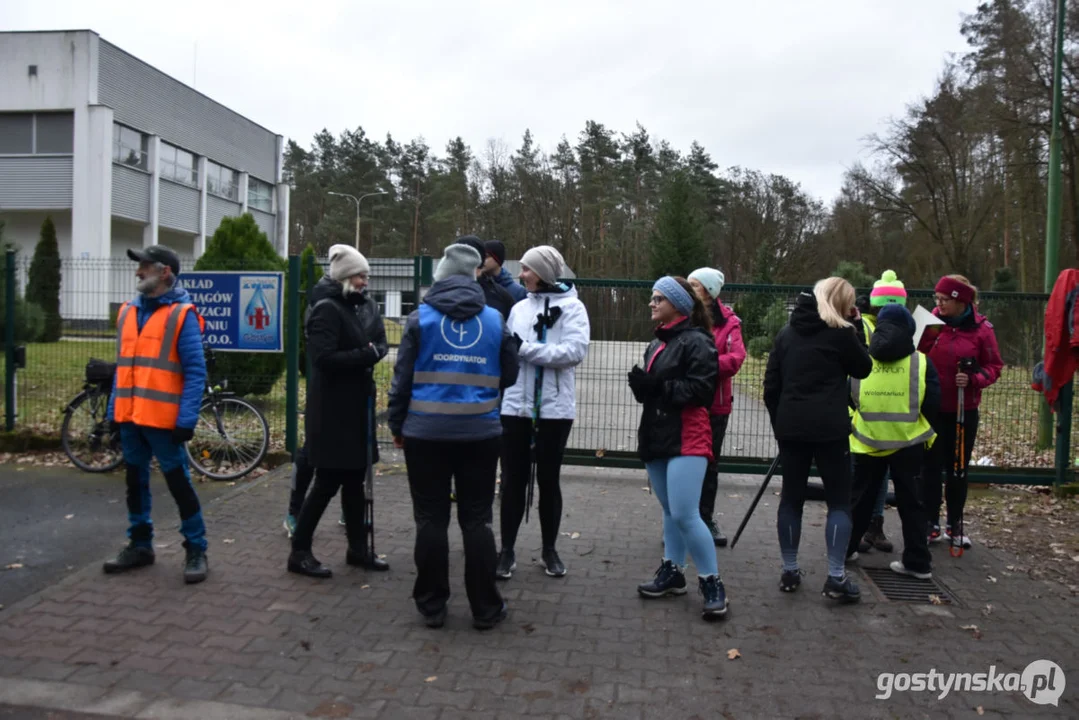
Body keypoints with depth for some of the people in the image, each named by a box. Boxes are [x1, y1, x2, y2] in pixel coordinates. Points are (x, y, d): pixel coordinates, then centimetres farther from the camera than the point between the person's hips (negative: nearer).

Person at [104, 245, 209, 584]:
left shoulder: (182, 315, -9)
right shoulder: (128, 312, 11)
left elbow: (195, 371, -12)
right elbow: (123, 366, 17)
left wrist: (187, 419, -18)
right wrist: (114, 410, 14)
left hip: (163, 418, -7)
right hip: (130, 416, 7)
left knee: (178, 482, 0)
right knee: (135, 481, 15)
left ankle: (196, 549, 11)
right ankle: (140, 545, 29)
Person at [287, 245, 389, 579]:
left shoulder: (366, 305, 10)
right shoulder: (327, 309, -14)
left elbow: (381, 343, 7)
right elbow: (324, 357, -22)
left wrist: (373, 352, -14)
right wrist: (366, 355, -18)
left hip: (358, 405, 8)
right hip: (332, 409, -7)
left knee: (355, 479, 14)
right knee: (328, 481, -2)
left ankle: (358, 548, 25)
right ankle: (299, 552, 12)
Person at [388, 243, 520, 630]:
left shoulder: (421, 317, -2)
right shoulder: (494, 319, 3)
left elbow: (403, 376, -2)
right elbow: (509, 375, 10)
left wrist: (397, 425, 8)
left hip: (427, 432, -1)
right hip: (480, 432, 2)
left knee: (431, 519, 7)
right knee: (477, 519, 8)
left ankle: (432, 605, 15)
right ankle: (485, 608, 13)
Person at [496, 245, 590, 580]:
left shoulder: (572, 307, -5)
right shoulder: (520, 307, 9)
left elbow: (575, 351, -18)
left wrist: (525, 348, -20)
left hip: (554, 408, -3)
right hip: (516, 405, 3)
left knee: (548, 479, 9)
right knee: (513, 479, 7)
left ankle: (550, 549, 25)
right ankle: (507, 550, 19)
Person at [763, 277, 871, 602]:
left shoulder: (787, 332, 11)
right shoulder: (840, 332, -4)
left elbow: (771, 385, 9)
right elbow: (863, 369, 11)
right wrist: (855, 328, 11)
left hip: (791, 426, 4)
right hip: (829, 428, -4)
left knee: (791, 498, 11)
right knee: (839, 500, 6)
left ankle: (790, 572, 17)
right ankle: (836, 578, 5)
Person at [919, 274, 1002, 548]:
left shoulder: (981, 328, -8)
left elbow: (994, 367, -1)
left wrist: (973, 379, -20)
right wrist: (927, 335, -23)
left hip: (963, 410, 0)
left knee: (957, 468, 12)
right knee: (932, 467, 5)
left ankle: (954, 525, 25)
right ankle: (932, 525, 15)